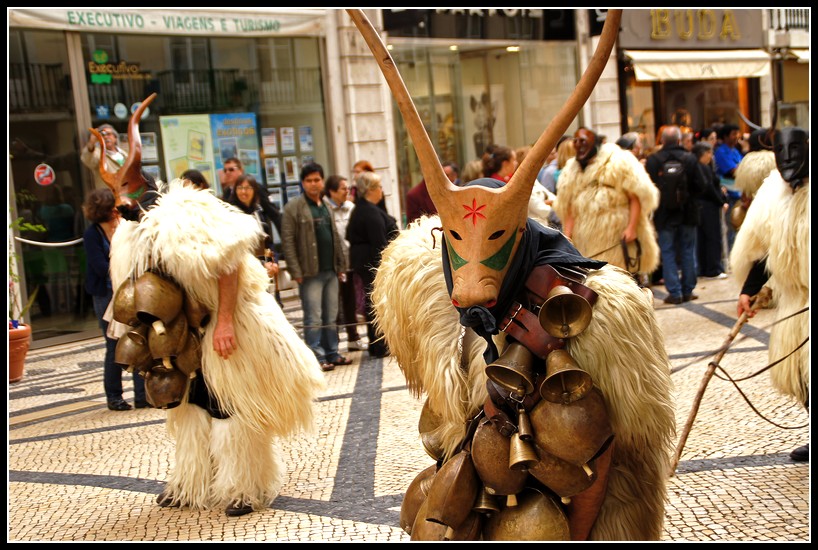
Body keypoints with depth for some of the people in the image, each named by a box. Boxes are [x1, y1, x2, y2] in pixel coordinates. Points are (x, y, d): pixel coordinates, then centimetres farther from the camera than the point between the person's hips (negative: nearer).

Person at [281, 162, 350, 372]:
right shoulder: (293, 207, -5)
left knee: (331, 317, 11)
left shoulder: (326, 206, 15)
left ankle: (332, 354, 19)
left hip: (331, 270, 6)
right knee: (314, 318, -4)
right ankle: (317, 358, 1)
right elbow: (287, 241, -10)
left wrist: (341, 265, 14)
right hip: (310, 272, -6)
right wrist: (296, 272, -15)